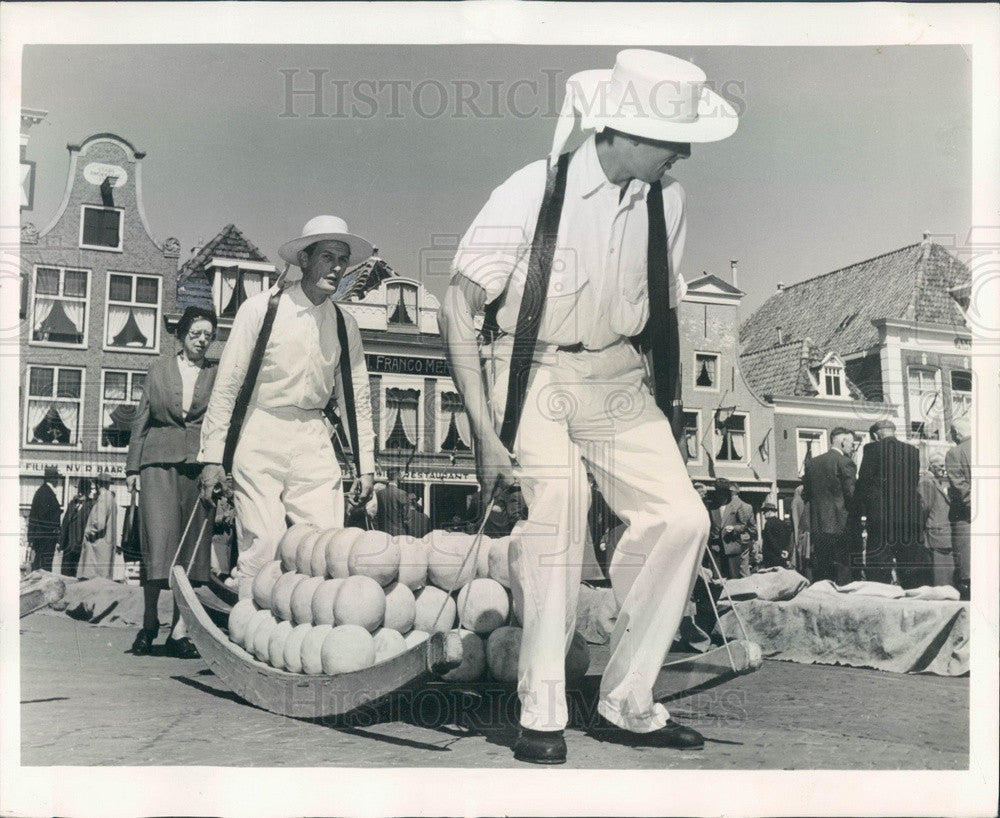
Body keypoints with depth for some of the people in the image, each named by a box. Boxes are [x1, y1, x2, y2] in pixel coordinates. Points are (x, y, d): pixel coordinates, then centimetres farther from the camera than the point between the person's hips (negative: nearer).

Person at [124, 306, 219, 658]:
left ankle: (179, 631, 3)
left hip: (200, 465, 0)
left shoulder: (216, 375, 11)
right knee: (158, 539, -8)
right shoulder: (159, 369, 12)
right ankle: (149, 621, 9)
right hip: (160, 461, 0)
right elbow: (141, 420, 13)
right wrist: (133, 466, 7)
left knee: (193, 544, -2)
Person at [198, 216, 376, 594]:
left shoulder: (344, 324, 10)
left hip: (314, 441, 4)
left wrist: (365, 466, 11)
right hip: (261, 438, -4)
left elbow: (357, 397, 15)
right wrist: (213, 457, -6)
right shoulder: (260, 309, -3)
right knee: (263, 545, -11)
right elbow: (226, 385, -2)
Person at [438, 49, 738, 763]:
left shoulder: (668, 200, 1)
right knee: (556, 500, -28)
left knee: (683, 518, -13)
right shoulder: (532, 194, -15)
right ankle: (541, 715, -11)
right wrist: (484, 431, -21)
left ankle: (627, 704, 3)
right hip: (534, 377, -4)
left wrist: (668, 412, 14)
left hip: (619, 382, 5)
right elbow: (458, 309, -15)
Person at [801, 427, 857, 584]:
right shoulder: (845, 462, -8)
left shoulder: (811, 462, 11)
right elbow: (852, 494, -11)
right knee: (842, 575, -2)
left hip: (817, 528, 6)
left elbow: (805, 495, 11)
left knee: (819, 577, 9)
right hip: (840, 526, -6)